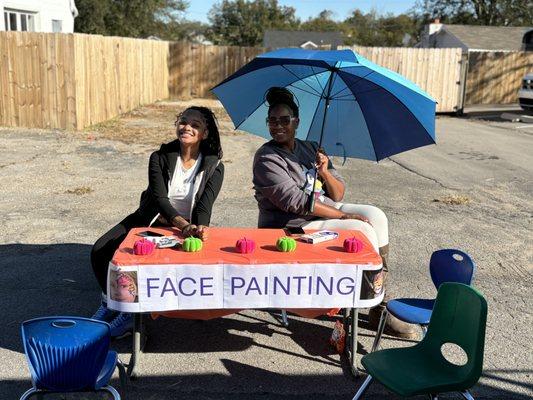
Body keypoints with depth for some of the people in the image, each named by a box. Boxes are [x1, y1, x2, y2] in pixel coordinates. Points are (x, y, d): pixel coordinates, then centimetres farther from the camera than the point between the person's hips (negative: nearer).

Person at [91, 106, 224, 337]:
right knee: (100, 251, -12)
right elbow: (160, 199, -18)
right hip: (150, 220, 3)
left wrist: (200, 228, -40)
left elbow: (205, 206, -17)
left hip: (188, 228, -2)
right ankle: (110, 302, 13)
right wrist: (185, 225, -35)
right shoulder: (160, 158, -7)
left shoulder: (214, 168, -8)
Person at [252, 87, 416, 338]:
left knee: (376, 216, -10)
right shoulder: (267, 158, -11)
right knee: (364, 230, -18)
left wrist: (325, 172, -14)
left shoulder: (311, 149, 11)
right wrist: (344, 215, -21)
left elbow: (338, 195, 8)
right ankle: (378, 311, -3)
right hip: (295, 226, -7)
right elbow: (295, 202, -22)